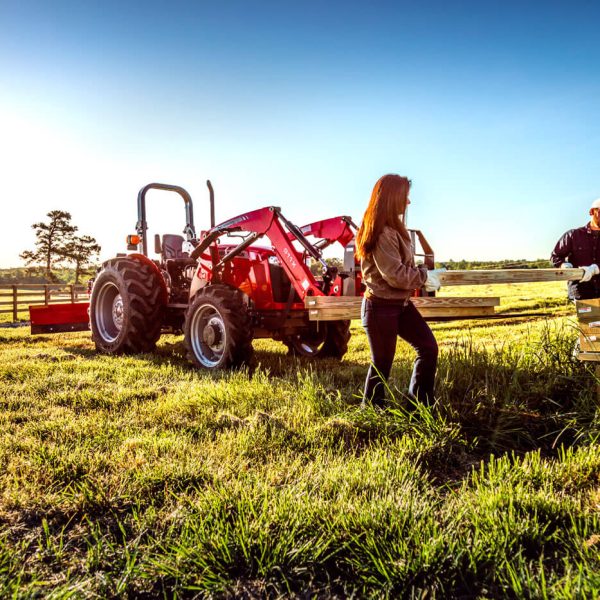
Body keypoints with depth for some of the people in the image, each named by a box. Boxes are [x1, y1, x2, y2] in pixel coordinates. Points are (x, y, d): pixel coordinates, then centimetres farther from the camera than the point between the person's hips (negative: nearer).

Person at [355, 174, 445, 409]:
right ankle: (371, 408, 24)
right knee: (382, 361, 4)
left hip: (401, 303, 10)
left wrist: (424, 274, 2)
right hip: (381, 307, -10)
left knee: (428, 346, 8)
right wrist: (425, 276, -9)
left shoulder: (393, 228, 10)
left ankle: (420, 402, 21)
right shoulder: (382, 233, -22)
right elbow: (395, 275, -23)